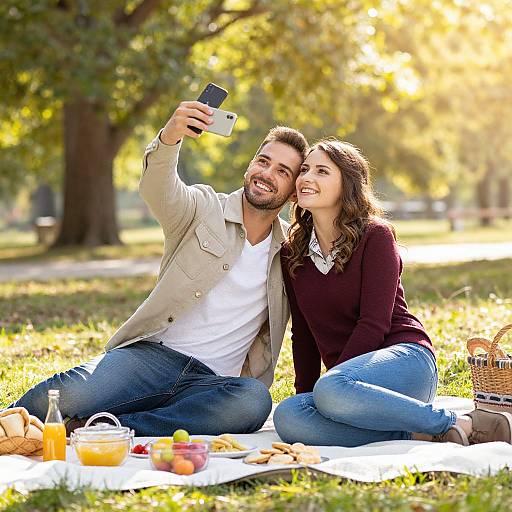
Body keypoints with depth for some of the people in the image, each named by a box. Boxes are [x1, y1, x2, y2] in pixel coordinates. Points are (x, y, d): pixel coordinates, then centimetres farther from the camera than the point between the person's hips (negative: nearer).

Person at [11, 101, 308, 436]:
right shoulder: (203, 209, 5)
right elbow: (158, 191, -17)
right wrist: (169, 138, -37)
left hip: (211, 381, 2)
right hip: (155, 354, -2)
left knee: (255, 401, -35)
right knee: (70, 394, -31)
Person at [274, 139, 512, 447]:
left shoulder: (375, 235, -3)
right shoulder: (293, 253, 13)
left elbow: (374, 324, -10)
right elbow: (303, 332, 17)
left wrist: (322, 388, -14)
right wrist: (305, 394, 7)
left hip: (404, 355, -5)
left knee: (331, 389, -39)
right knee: (288, 418, -29)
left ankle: (466, 424, -24)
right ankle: (419, 435, -23)